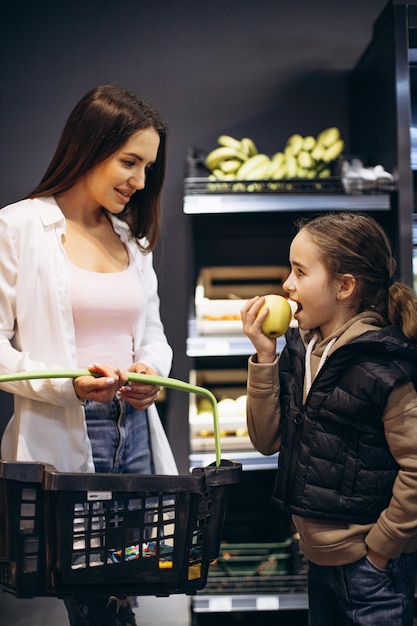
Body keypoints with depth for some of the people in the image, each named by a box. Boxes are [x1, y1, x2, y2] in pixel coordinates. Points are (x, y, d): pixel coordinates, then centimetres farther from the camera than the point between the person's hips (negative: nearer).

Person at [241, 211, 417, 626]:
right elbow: (269, 441, 2)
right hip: (319, 557, 8)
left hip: (370, 566, -7)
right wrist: (264, 357, -7)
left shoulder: (382, 368, -21)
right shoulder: (300, 348, 2)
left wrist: (379, 552, -14)